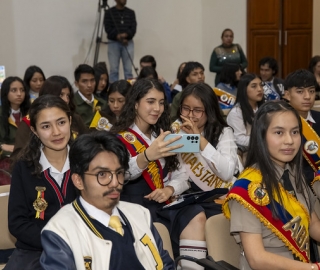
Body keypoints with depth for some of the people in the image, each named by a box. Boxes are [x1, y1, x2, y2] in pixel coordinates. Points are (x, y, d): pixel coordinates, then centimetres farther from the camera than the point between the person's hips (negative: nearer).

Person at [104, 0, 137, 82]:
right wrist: (118, 37, -16)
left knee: (128, 70, -2)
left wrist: (126, 35, -18)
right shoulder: (109, 12, 3)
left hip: (128, 43, 2)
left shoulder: (131, 12, 10)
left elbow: (133, 28, 1)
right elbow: (108, 28, -5)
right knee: (114, 70, -3)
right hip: (113, 43, -2)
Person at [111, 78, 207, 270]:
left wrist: (169, 189, -10)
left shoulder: (162, 137, 18)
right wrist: (147, 156, -45)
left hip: (162, 206, 5)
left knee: (196, 215, -25)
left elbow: (182, 176, 14)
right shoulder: (119, 138, -2)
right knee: (162, 232, -34)